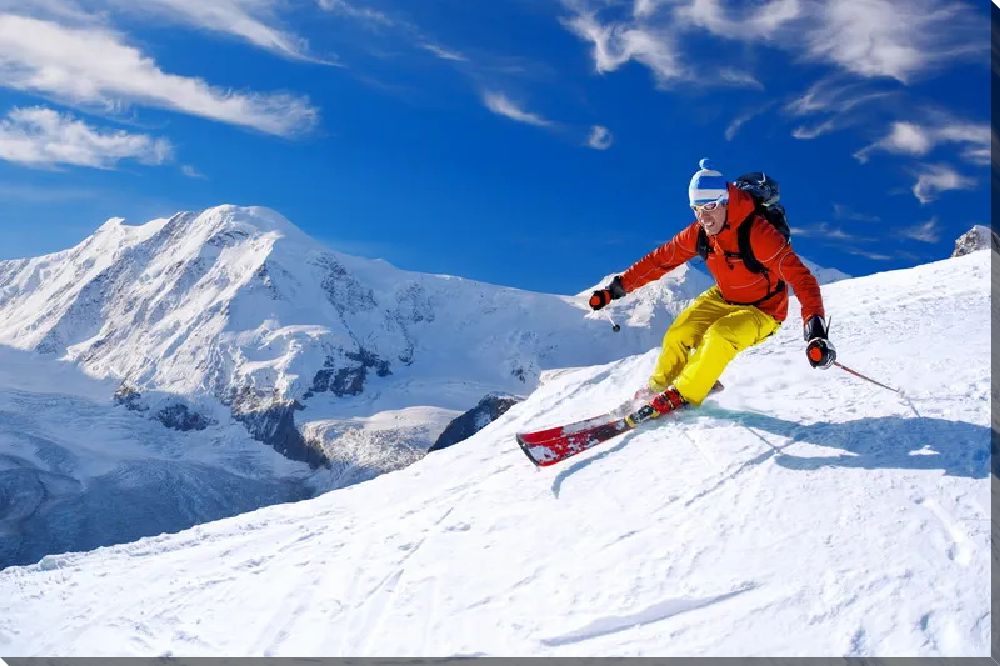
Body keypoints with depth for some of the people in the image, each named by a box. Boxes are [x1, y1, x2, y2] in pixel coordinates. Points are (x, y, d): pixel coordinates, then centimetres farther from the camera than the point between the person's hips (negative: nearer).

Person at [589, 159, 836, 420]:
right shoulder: (699, 232, -13)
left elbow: (801, 278, -36)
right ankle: (660, 386, 14)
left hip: (761, 311, -5)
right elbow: (660, 259, -4)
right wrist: (617, 287, -8)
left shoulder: (758, 233, -32)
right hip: (722, 299, 6)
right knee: (678, 335, -11)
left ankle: (683, 395, -16)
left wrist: (815, 329, -49)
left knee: (719, 336, -31)